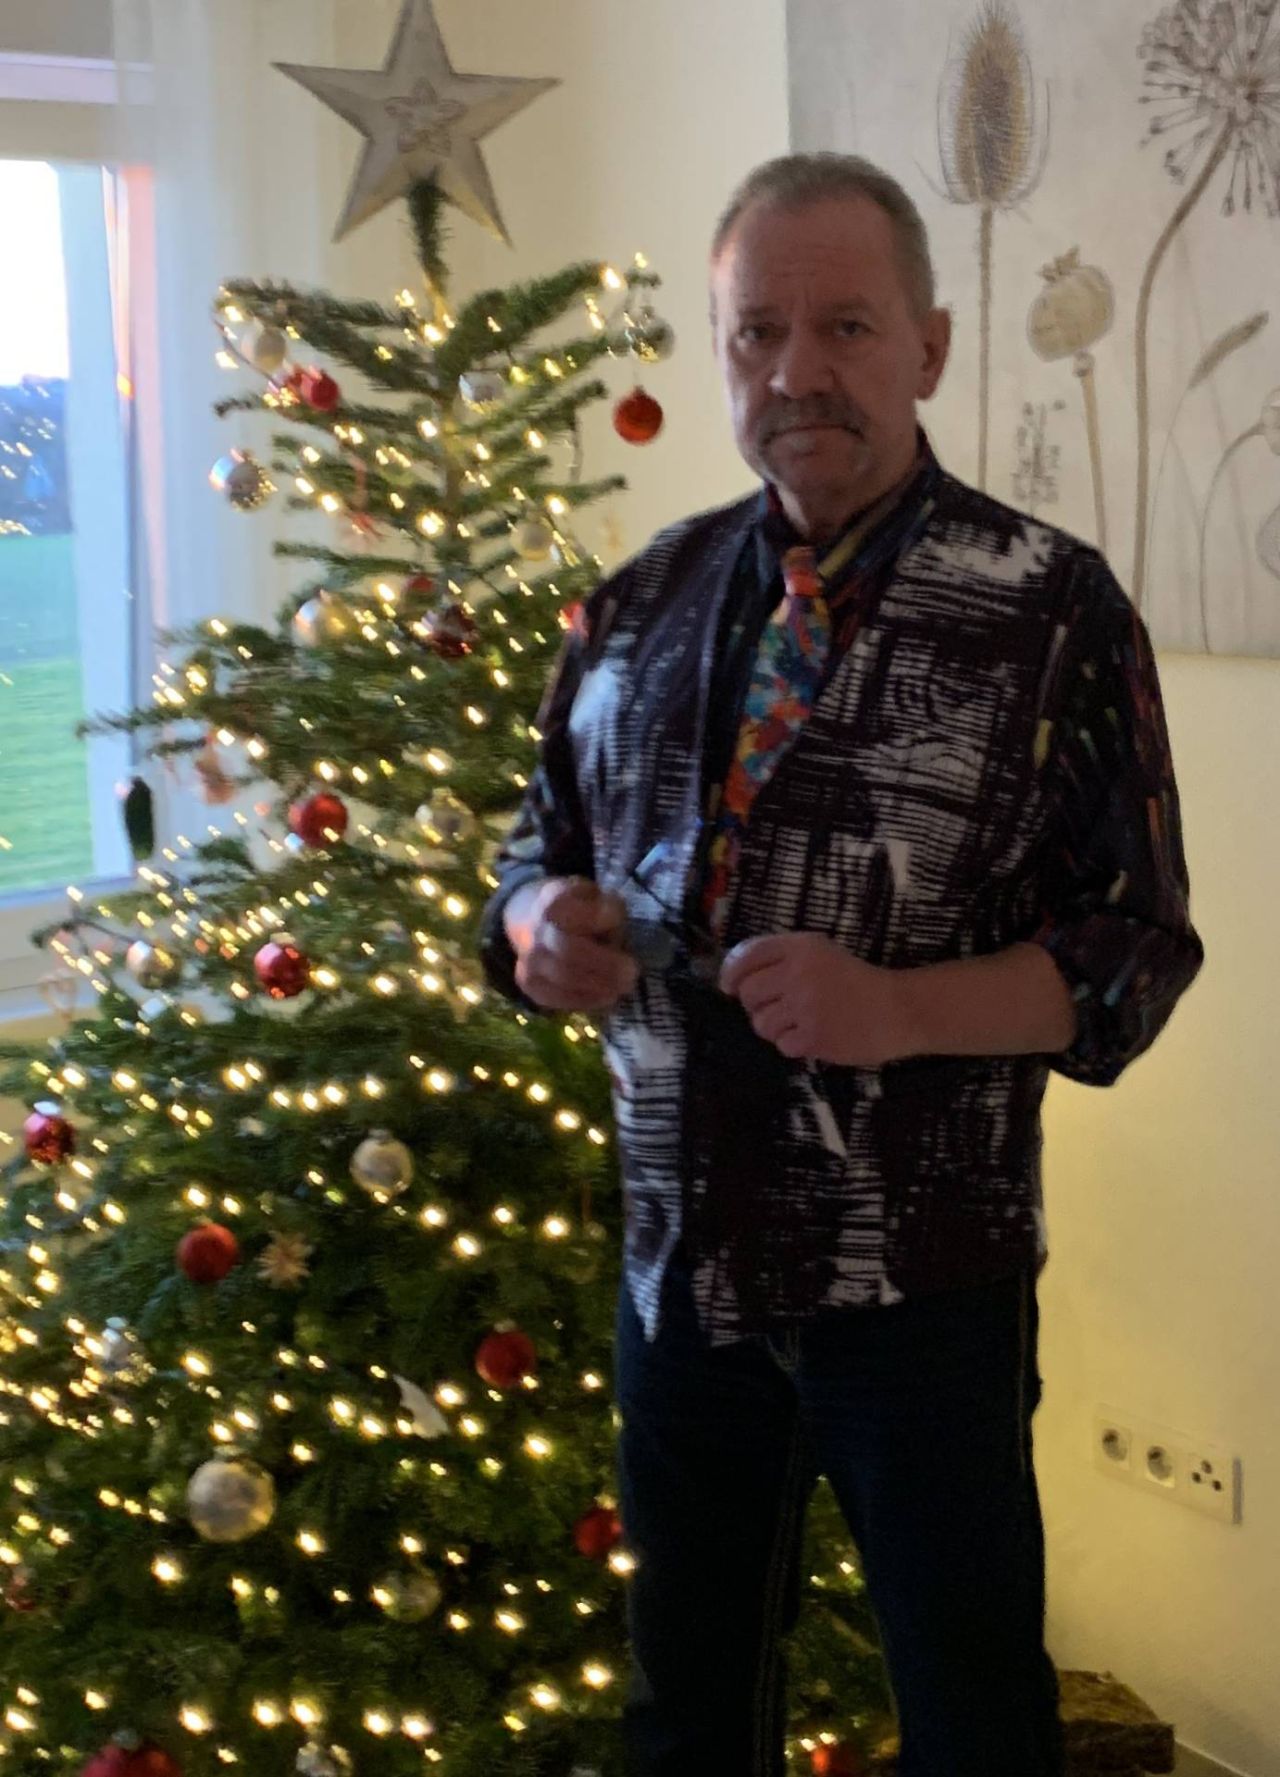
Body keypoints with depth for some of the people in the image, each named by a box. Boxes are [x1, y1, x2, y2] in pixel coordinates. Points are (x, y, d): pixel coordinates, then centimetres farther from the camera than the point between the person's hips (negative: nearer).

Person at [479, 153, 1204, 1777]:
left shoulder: (1051, 607, -9)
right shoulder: (642, 602, 5)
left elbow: (1138, 946, -10)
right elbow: (541, 840, 14)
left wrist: (899, 1007, -25)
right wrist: (543, 927, -9)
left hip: (925, 1278, -4)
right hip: (678, 1260, 4)